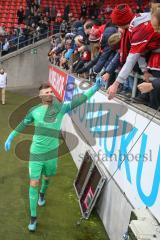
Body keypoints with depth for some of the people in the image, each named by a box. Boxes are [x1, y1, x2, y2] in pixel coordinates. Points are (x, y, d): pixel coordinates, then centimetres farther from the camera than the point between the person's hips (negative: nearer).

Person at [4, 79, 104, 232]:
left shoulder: (61, 108, -6)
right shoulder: (34, 110, -3)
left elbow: (78, 100, -14)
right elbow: (23, 124, 11)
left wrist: (95, 87, -23)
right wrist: (10, 138, 16)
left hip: (51, 152, 1)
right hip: (36, 153, -1)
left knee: (46, 177, 24)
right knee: (33, 183, -1)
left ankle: (42, 193, 59)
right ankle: (33, 217, 13)